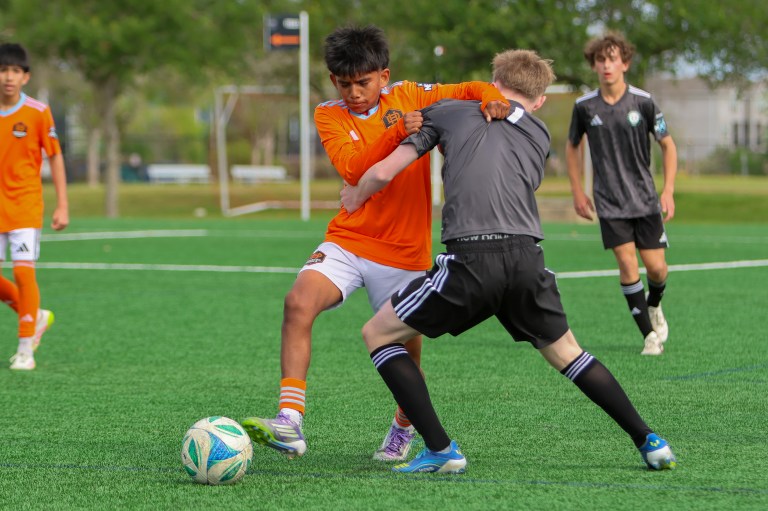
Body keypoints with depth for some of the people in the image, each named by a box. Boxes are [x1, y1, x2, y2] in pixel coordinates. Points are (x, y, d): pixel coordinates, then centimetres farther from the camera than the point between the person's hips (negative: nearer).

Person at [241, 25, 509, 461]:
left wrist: (493, 101, -19)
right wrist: (396, 130, -26)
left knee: (405, 349, 6)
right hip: (347, 241, 0)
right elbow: (353, 168, -16)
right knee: (299, 302, -25)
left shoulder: (409, 97, 1)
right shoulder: (329, 116, 1)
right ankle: (290, 425, -29)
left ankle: (404, 428, 38)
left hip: (405, 253, 0)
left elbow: (474, 90, 4)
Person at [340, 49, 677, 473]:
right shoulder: (539, 135, 25)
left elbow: (384, 172, 13)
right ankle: (648, 442, 20)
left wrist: (355, 197, 34)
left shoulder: (448, 111, 17)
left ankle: (440, 451, 2)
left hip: (471, 258, -4)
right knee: (566, 354, 25)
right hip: (527, 257, 4)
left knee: (378, 334, 12)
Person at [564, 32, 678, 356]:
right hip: (609, 202, 0)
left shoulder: (643, 102, -7)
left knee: (656, 266, -2)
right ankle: (650, 335, -3)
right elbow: (572, 146, 14)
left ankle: (653, 306, 33)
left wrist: (668, 191, -4)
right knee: (627, 262, -13)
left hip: (645, 197, 0)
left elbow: (667, 145, 3)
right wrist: (577, 192, 10)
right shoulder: (585, 107, -4)